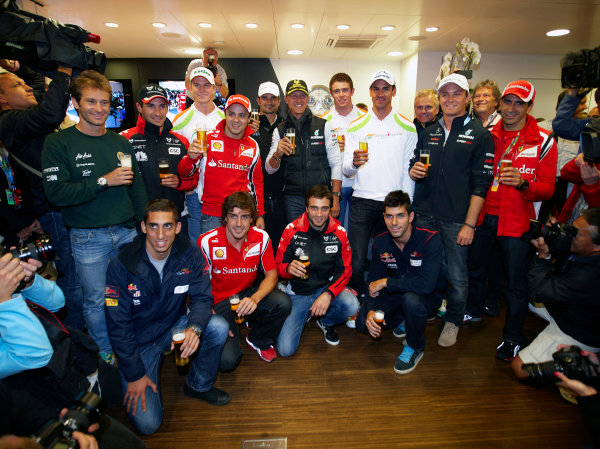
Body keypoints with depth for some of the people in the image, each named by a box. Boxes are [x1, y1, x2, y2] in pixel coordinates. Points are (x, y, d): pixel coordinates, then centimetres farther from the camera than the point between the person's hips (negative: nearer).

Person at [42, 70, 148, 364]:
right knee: (96, 301, 9)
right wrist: (104, 181, -19)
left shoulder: (121, 142, 8)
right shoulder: (58, 143, -4)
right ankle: (106, 354, 31)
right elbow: (56, 193, -14)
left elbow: (137, 188, 11)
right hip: (87, 238, -3)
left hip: (126, 232, 3)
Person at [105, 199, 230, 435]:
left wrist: (195, 327, -33)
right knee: (147, 423, -12)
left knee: (219, 327, -25)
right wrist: (134, 375, -13)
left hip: (175, 327, 3)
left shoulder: (190, 253, -14)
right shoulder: (122, 264, -20)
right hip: (139, 340, -3)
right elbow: (118, 325, -15)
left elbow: (202, 297, -10)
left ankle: (199, 385, 2)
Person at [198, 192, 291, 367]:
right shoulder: (207, 242, -17)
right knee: (227, 361, -19)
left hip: (249, 292, 3)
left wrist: (255, 298, -27)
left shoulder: (261, 238, -10)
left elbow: (271, 274, -6)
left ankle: (259, 341, 4)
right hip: (219, 301, -2)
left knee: (283, 303, -28)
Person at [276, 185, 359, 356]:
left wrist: (328, 294, -22)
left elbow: (345, 270, -5)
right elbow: (278, 265, -4)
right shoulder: (292, 230, -12)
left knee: (352, 306, -31)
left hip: (326, 287, 1)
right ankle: (305, 315, 20)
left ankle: (325, 321, 7)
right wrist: (289, 268, -30)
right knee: (285, 349, -13)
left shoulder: (339, 232, -8)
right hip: (297, 292, -1)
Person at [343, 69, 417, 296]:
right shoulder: (356, 127, 7)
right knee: (356, 261, -5)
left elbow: (409, 170, 5)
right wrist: (354, 163, -21)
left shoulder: (407, 128, 8)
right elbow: (346, 170, 2)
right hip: (363, 201, 0)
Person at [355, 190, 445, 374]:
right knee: (363, 322, -15)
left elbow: (427, 284, -36)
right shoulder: (380, 243, -8)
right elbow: (374, 280, -3)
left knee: (411, 298, -39)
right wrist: (371, 310, -21)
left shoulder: (430, 239, -25)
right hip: (397, 294, 5)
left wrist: (386, 282, -28)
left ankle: (415, 347, -8)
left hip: (429, 295, -4)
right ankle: (406, 319, 14)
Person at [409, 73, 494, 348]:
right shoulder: (428, 133, 13)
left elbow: (481, 184, -6)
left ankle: (453, 322, 27)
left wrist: (470, 223, -12)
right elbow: (415, 168, 21)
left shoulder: (479, 135, -1)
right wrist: (413, 171, -5)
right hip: (424, 215, 4)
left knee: (457, 276, 5)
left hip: (457, 219, -4)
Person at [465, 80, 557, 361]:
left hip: (516, 221, -4)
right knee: (474, 268, 18)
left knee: (516, 283, 4)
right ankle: (473, 311, 43)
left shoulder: (543, 142, -4)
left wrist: (522, 183, -27)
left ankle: (512, 338, 22)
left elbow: (548, 189, -6)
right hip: (482, 217, 4)